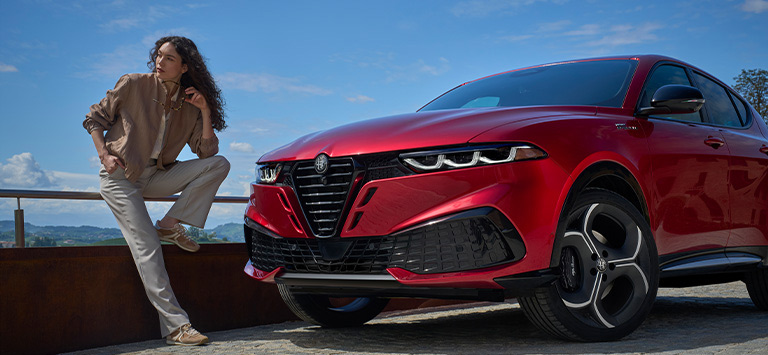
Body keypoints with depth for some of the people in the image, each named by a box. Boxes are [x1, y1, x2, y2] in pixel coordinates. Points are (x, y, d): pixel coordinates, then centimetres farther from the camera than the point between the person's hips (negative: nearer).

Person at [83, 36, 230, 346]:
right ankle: (175, 326, -18)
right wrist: (104, 155, -12)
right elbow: (94, 119, 3)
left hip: (157, 175, 4)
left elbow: (207, 151, -2)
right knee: (146, 246, -17)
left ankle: (171, 224, -13)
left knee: (219, 164, -15)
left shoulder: (189, 105, 4)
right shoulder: (133, 85, -4)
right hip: (121, 176, -4)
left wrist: (206, 111, -12)